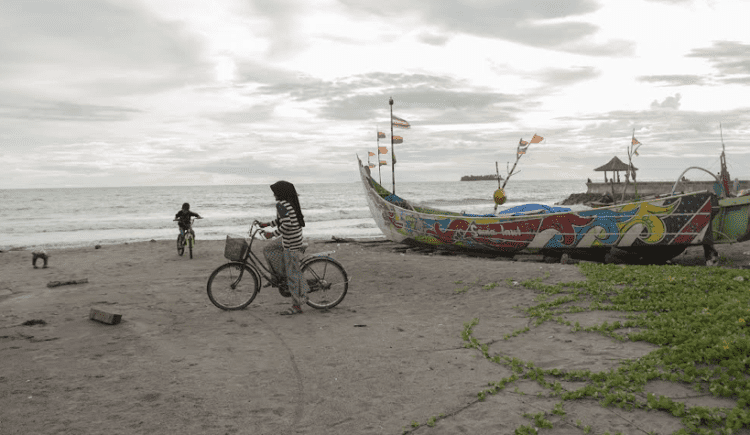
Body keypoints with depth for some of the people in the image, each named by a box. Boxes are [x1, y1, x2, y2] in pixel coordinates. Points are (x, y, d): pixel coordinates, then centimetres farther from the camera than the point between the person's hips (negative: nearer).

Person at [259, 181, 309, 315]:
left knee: (292, 273, -4)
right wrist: (267, 224, 27)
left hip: (291, 243, -10)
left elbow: (287, 225, -27)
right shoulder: (290, 203, 12)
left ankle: (297, 306, 2)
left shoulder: (281, 205, -17)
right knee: (268, 250, 22)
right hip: (288, 239, 10)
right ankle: (281, 276, 22)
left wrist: (272, 234, -15)